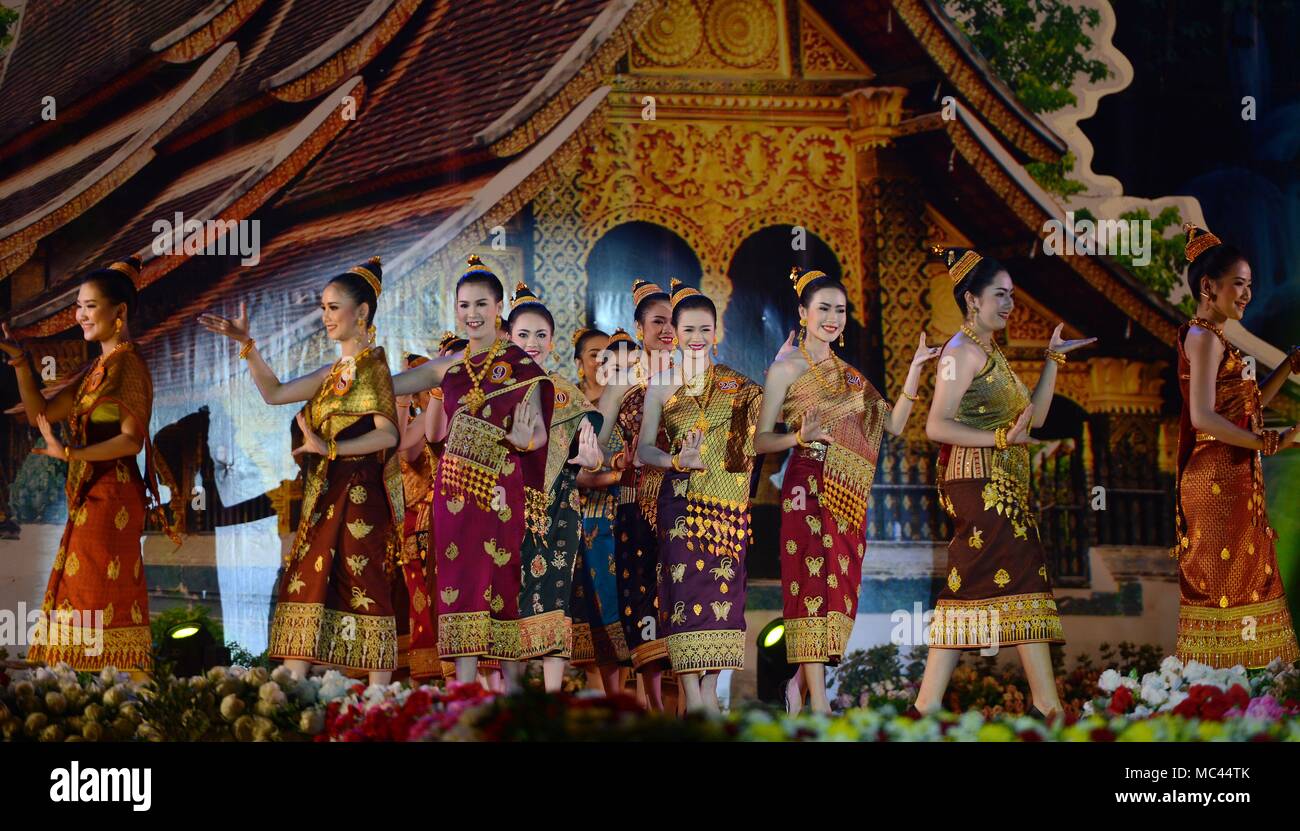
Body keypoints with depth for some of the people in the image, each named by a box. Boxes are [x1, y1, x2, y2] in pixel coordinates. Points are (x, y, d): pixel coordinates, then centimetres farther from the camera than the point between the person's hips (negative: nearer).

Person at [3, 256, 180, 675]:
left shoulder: (127, 364, -9)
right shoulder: (98, 368, 19)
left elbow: (131, 440, -18)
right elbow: (41, 413, 17)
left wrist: (69, 453, -27)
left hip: (110, 497, -9)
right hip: (90, 496, 9)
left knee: (98, 601, -12)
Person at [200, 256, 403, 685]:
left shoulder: (372, 364, -6)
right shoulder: (335, 371, 19)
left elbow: (388, 433, -17)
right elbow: (274, 392, 17)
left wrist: (329, 448, -18)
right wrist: (246, 344, 8)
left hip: (358, 495, -9)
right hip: (325, 497, 9)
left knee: (366, 591, -8)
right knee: (303, 585, 3)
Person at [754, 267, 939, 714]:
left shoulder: (850, 373, 18)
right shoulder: (786, 370, 1)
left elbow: (894, 423, 12)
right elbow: (761, 441, -3)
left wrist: (914, 370, 5)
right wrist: (799, 437, -21)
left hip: (849, 496, 7)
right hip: (809, 491, -7)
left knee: (841, 589, 4)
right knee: (812, 583, -13)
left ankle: (802, 685, 13)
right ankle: (818, 704, -17)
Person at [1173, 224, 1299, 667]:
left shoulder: (1214, 338, 17)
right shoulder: (1203, 336, -12)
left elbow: (1253, 399, 19)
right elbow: (1203, 418, -21)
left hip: (1236, 477, 10)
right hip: (1218, 477, -10)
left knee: (1243, 576, 10)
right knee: (1219, 579, -7)